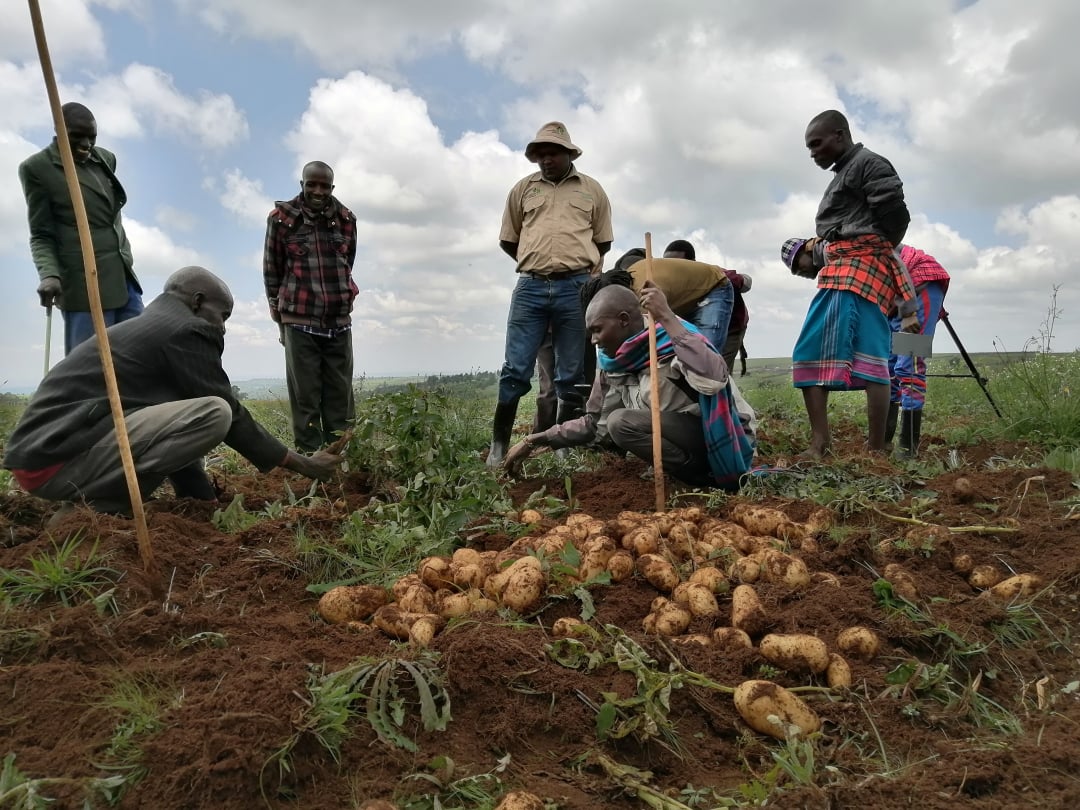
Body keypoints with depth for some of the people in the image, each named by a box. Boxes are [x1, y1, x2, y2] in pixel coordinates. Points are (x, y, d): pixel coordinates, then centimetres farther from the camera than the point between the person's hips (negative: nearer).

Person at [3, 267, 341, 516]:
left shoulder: (144, 328, 24)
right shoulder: (187, 331, -5)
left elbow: (173, 428, 23)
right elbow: (230, 416, -4)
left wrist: (207, 499, 23)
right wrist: (304, 464, 4)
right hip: (56, 457, -10)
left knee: (178, 418, 23)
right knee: (214, 412, -19)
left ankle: (94, 498, 9)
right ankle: (97, 508, -12)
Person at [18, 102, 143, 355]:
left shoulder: (106, 159, 15)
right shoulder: (37, 167, -1)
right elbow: (42, 234, -1)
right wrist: (49, 273, -18)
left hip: (124, 278, 6)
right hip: (85, 283, -6)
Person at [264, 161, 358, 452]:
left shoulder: (346, 219, 7)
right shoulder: (281, 218, 0)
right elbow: (272, 270, 7)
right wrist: (280, 314, 9)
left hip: (339, 322, 3)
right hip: (299, 322, -3)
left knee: (341, 398, 4)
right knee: (305, 399, -3)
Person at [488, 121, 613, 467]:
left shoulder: (592, 190, 12)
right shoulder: (523, 188, 12)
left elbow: (602, 242, 17)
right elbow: (508, 240, 18)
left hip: (576, 289, 0)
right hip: (530, 288, 0)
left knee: (572, 377, 3)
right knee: (514, 371, -4)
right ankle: (498, 447, 3)